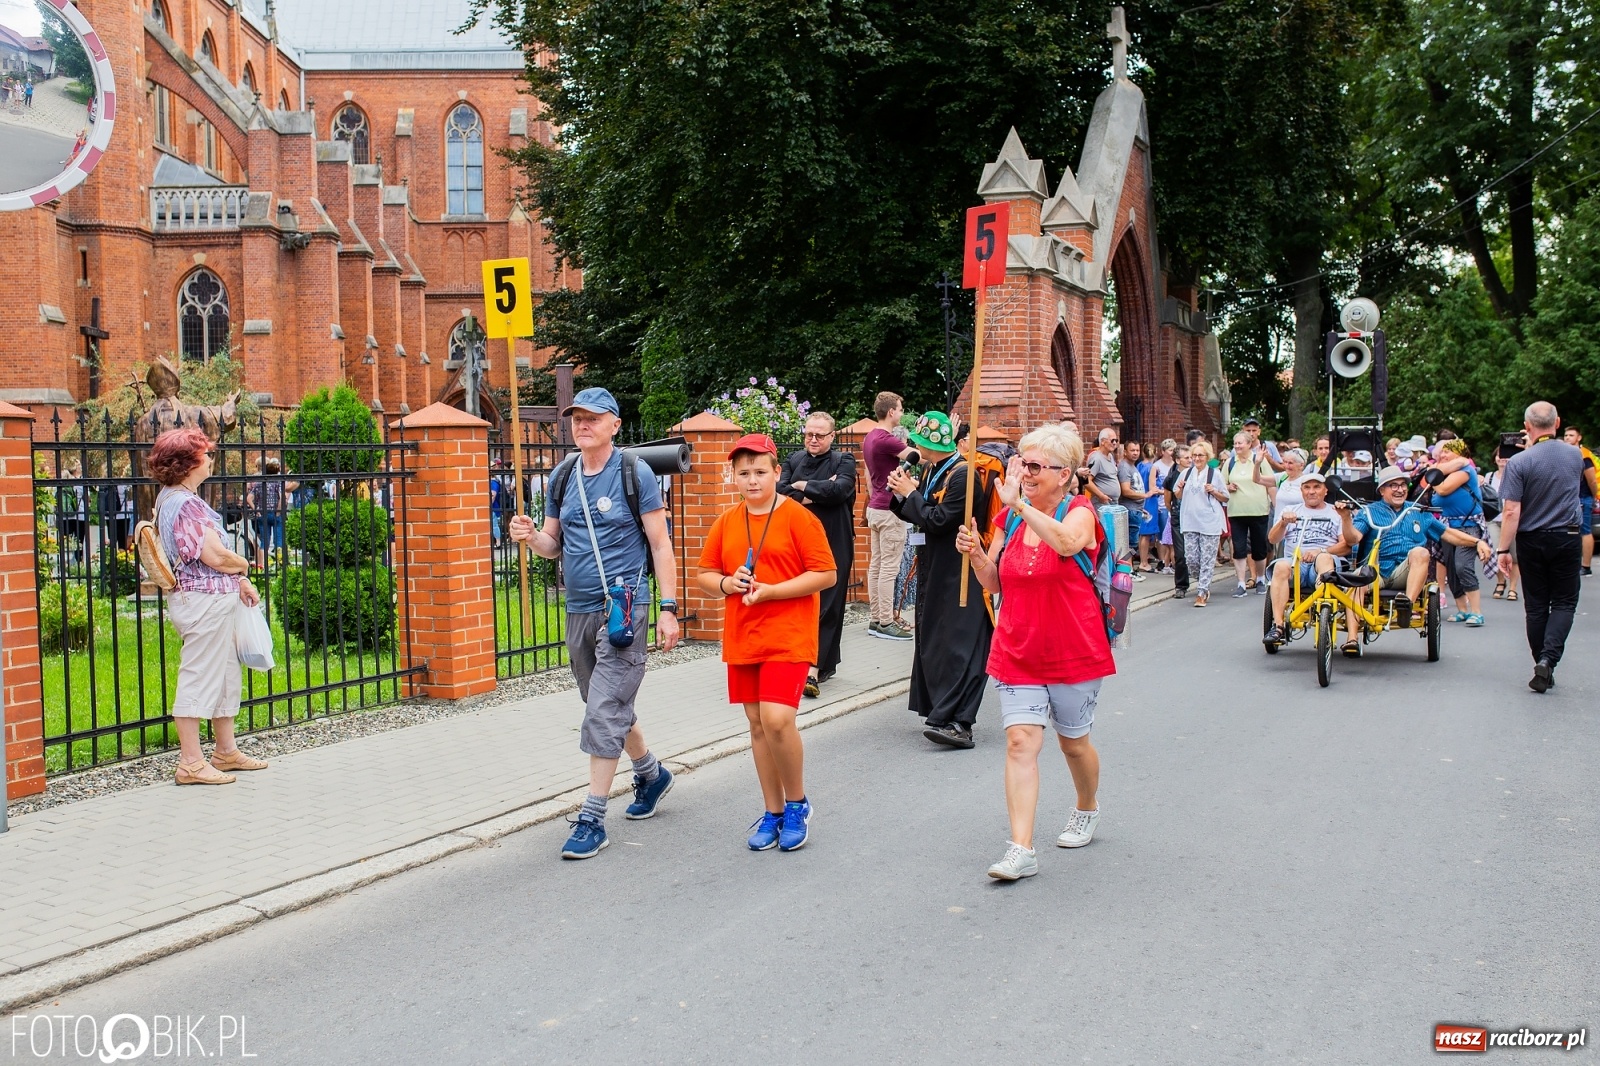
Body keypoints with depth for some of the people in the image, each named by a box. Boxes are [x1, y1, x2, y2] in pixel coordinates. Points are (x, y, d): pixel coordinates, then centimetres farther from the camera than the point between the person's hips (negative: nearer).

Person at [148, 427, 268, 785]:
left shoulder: (175, 499, 13)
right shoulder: (185, 504, -19)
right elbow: (215, 556, -22)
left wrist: (239, 581, 10)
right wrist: (243, 565, -1)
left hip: (215, 598, 11)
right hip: (204, 599, -11)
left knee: (225, 674, 18)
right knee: (198, 679, -4)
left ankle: (226, 751, 27)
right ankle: (190, 763, 3)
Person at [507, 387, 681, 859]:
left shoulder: (635, 473, -6)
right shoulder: (564, 477, 10)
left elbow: (660, 544, -7)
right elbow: (554, 545, 14)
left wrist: (668, 608, -12)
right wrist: (530, 536, -9)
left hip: (623, 608, -7)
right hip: (578, 610, 7)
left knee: (605, 713, -9)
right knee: (609, 708, 18)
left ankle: (592, 819, -4)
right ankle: (651, 773, 40)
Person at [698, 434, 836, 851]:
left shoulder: (798, 517, -7)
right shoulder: (726, 522, 9)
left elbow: (827, 574, -10)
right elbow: (705, 574, 16)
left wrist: (771, 591, -17)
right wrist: (727, 584, -7)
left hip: (788, 639, -5)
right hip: (742, 640, 6)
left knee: (777, 720, -17)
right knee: (758, 724, 10)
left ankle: (797, 805, 5)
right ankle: (773, 812, 23)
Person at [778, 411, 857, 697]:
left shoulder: (843, 461, 2)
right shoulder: (794, 460, 11)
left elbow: (840, 489, -17)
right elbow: (780, 491, -4)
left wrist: (803, 487, -7)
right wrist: (819, 492, -12)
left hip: (832, 546, -4)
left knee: (826, 607, -6)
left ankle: (814, 668, -10)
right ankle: (824, 663, 16)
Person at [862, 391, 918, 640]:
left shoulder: (869, 438, 12)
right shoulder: (886, 440, -19)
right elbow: (920, 457, -24)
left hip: (875, 508, 10)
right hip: (890, 510, -10)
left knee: (876, 564, 11)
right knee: (889, 567, -6)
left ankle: (876, 619, 15)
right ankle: (886, 623, -3)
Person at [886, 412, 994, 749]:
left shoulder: (963, 475, -17)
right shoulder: (929, 470, 10)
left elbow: (937, 521, -22)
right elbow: (916, 516, 16)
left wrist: (910, 493, -11)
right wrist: (901, 493, -1)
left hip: (959, 576, -10)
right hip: (933, 570, 10)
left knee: (958, 646, -12)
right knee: (932, 641, 13)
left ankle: (957, 722, -15)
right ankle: (941, 713, 21)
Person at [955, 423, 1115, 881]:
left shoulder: (1079, 511, -10)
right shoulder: (1008, 518, 5)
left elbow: (1067, 542, -35)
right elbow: (993, 583, 8)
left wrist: (1018, 503, -38)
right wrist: (975, 553, -11)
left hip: (1073, 652, -3)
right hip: (1017, 651, 3)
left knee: (1073, 741, 14)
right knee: (1020, 741, -9)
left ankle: (1088, 809, 44)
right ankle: (1021, 849, -12)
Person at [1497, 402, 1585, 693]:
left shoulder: (1519, 462, -15)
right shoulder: (1575, 455, -2)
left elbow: (1511, 511, -18)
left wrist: (1504, 549, -10)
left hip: (1532, 541, -1)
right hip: (1568, 538, 1)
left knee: (1536, 606, 10)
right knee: (1564, 603, 8)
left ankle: (1542, 666, 16)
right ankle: (1549, 659, -12)